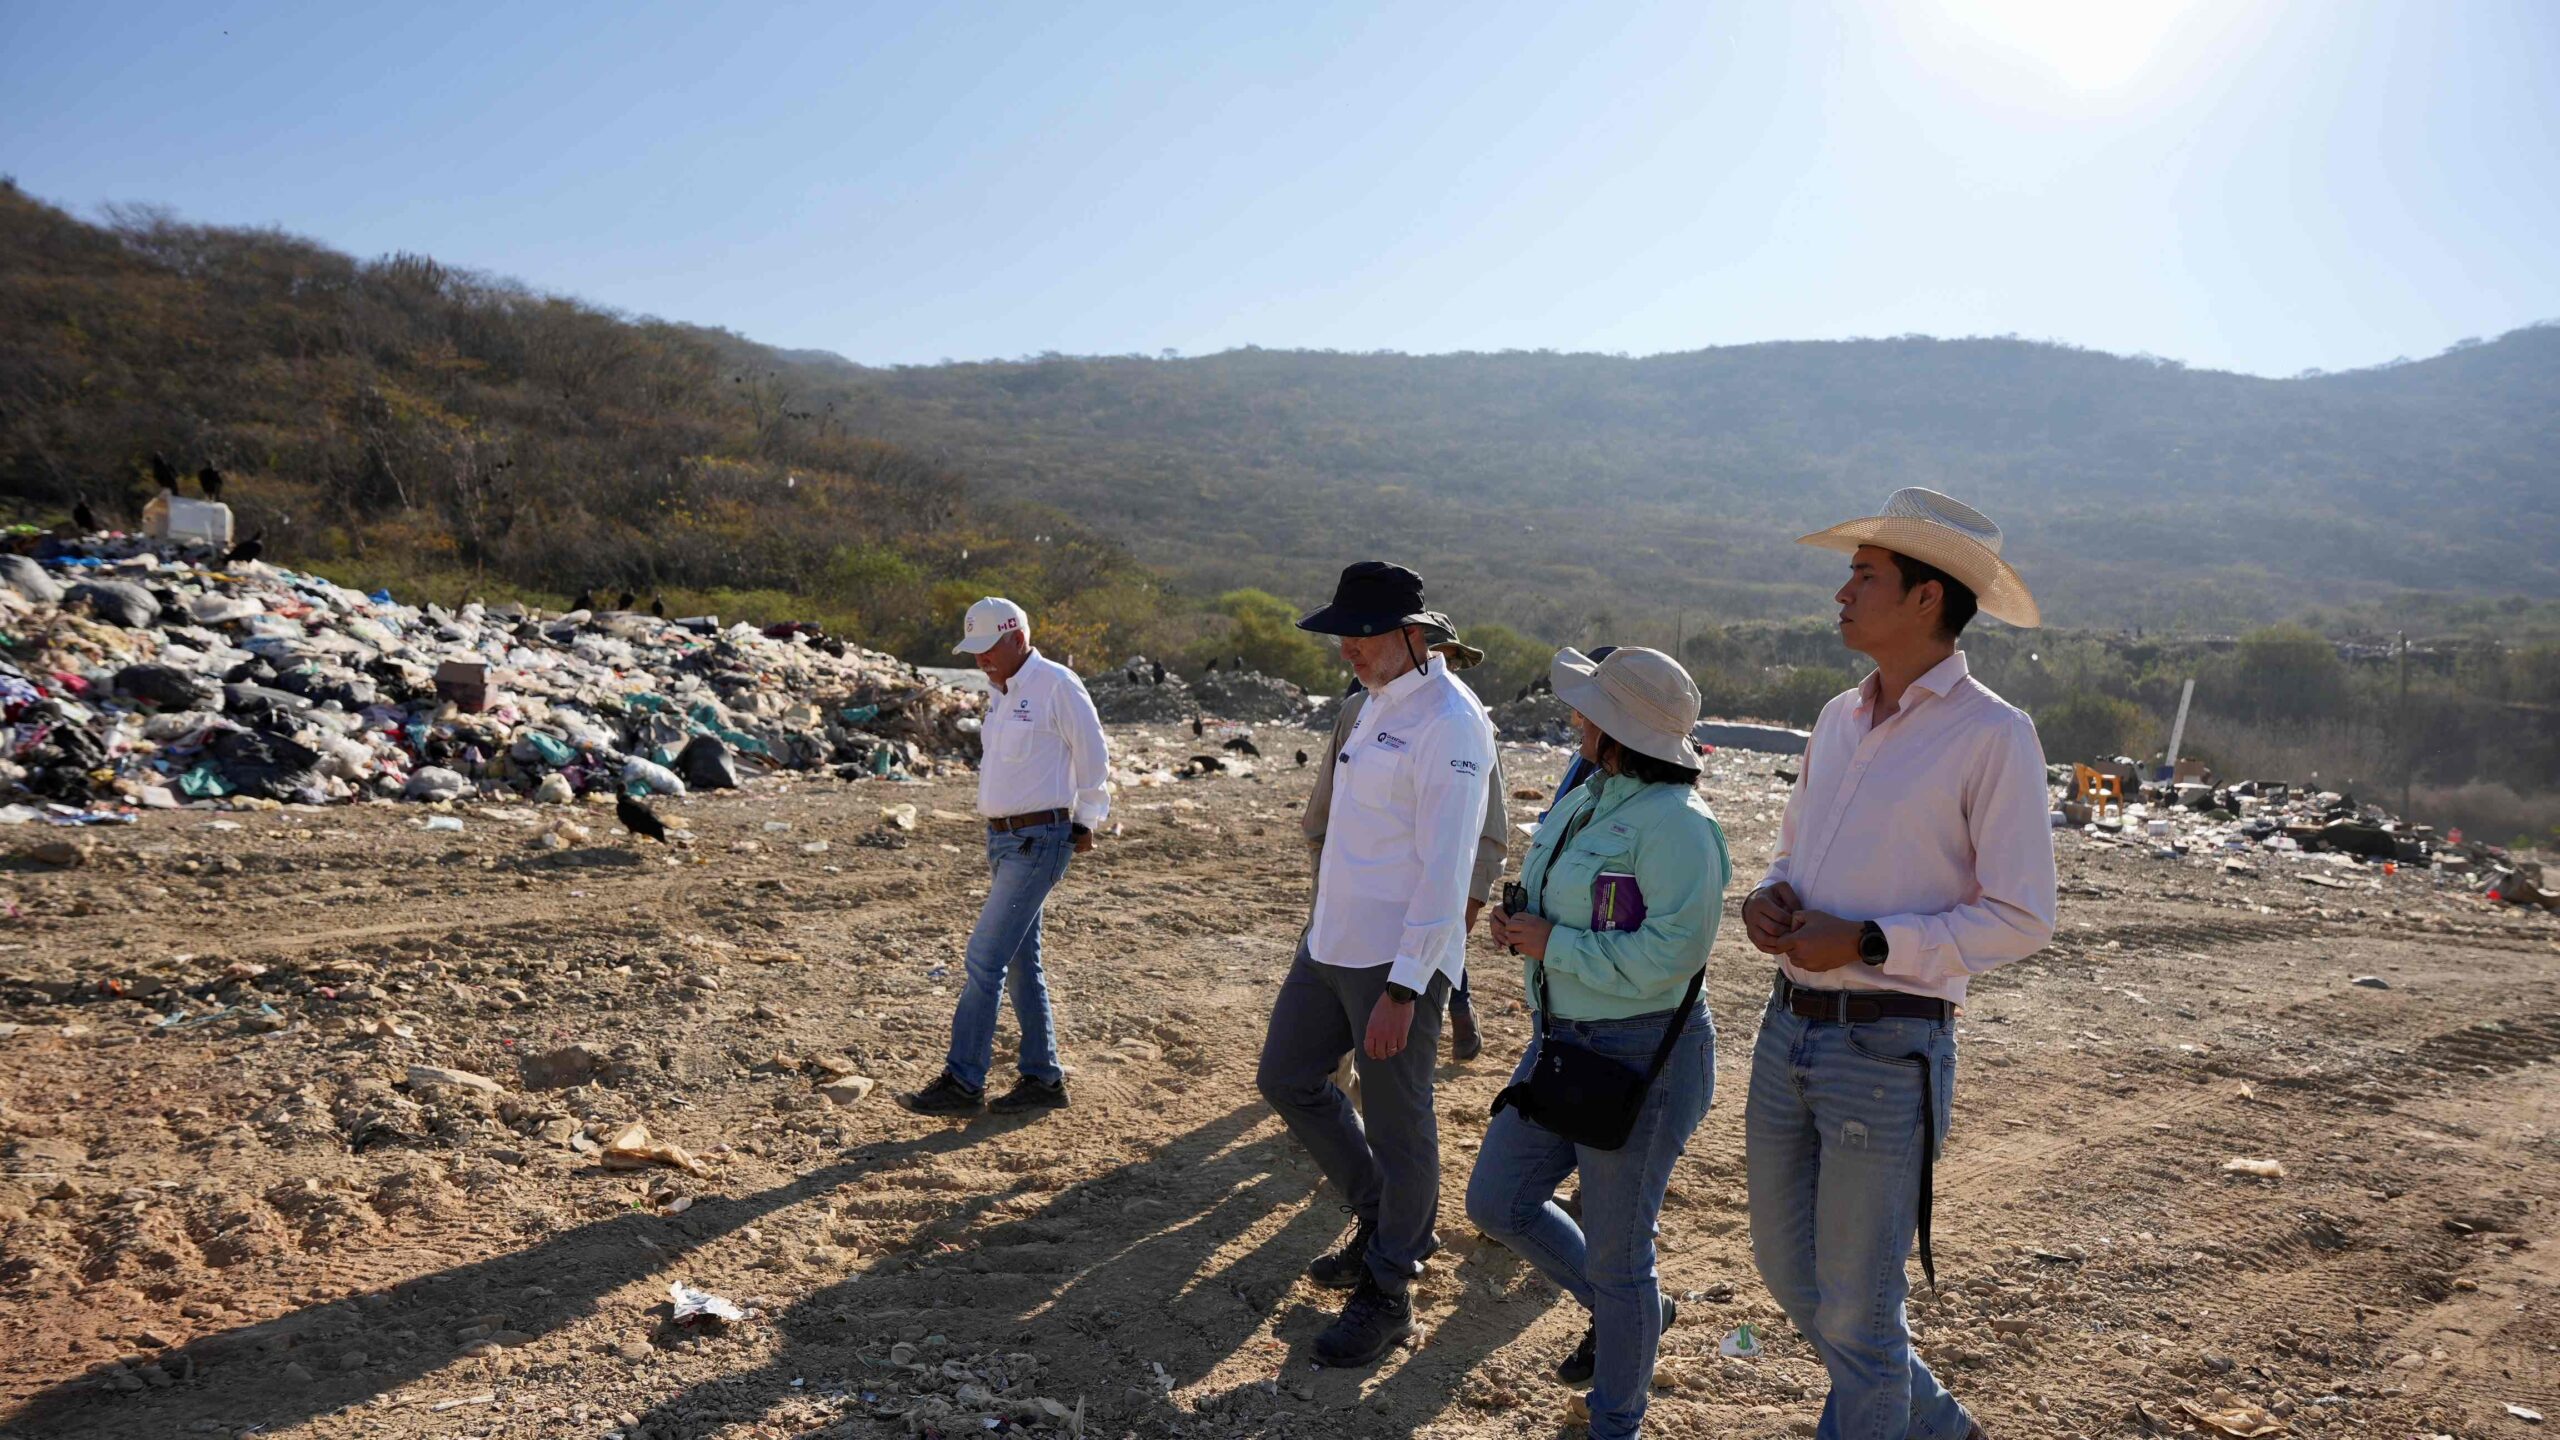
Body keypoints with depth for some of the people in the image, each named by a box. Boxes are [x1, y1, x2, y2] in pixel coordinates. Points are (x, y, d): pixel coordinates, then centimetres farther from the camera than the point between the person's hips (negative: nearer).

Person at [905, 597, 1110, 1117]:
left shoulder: (1057, 684, -12)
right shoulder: (1001, 692, 13)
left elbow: (1093, 757, -8)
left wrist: (1084, 823, -2)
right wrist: (1000, 833, 15)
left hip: (1039, 840, -9)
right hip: (1002, 838, 9)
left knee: (985, 956, -10)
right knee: (1019, 962, 11)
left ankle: (963, 1082, -4)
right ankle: (1043, 1079, 20)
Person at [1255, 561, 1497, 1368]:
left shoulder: (1449, 723, -18)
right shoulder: (1379, 702, 12)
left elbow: (1444, 870, -21)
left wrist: (1403, 988, -23)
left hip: (1397, 959, -10)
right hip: (1331, 940, 10)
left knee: (1396, 1123, 3)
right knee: (1287, 1078, 17)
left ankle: (1386, 1291, 20)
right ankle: (1382, 1217, 34)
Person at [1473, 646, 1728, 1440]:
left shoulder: (1674, 821, -21)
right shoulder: (1586, 801, 8)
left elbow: (1671, 953, -27)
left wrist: (1552, 945, -21)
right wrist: (1520, 923, 0)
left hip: (1642, 1058, -9)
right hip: (1563, 1042, 9)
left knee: (1615, 1255, 6)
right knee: (1497, 1202, 15)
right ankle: (1632, 1310, 37)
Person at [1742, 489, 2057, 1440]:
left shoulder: (1992, 736, -11)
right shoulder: (1840, 719, 11)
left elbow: (2022, 919, -13)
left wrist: (1866, 943, -20)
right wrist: (1768, 898, -2)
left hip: (1887, 1049, -8)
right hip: (1789, 1030, 8)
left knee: (1854, 1312, 4)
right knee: (1787, 1274, 20)